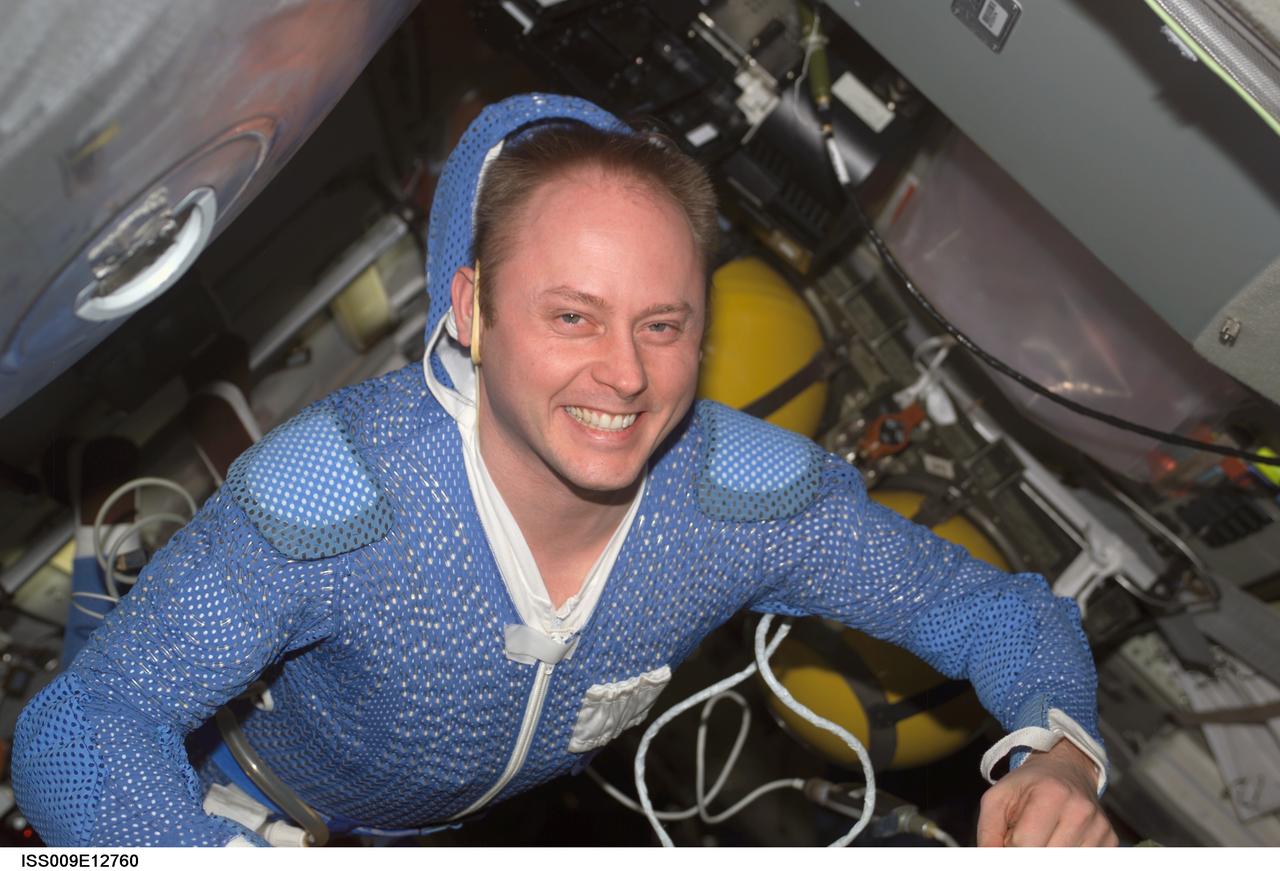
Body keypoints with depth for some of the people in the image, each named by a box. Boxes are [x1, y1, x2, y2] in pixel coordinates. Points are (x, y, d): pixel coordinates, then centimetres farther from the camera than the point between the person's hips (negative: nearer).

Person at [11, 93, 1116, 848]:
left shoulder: (747, 493, -27)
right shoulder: (331, 495, -37)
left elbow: (992, 607, -16)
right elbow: (75, 727, -33)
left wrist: (1060, 748, -37)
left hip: (559, 808, 3)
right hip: (285, 809, -2)